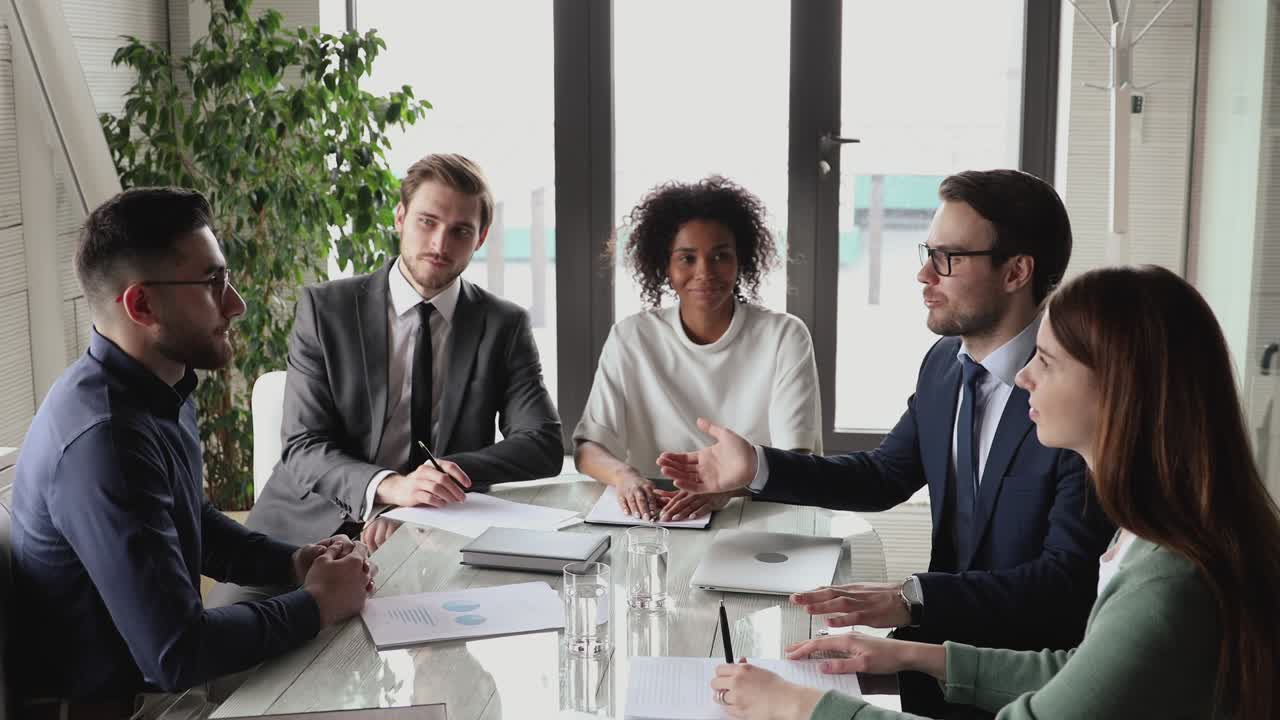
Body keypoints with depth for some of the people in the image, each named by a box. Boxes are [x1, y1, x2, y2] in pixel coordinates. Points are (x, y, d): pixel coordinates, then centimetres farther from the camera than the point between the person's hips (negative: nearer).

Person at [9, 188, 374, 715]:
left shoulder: (161, 390, 1)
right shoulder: (105, 439, -28)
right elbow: (175, 654, -29)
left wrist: (292, 563, 1)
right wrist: (318, 605, -16)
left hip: (154, 676, 8)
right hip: (107, 702, -8)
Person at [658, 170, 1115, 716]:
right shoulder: (944, 363, 2)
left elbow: (1066, 580, -25)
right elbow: (883, 476, 14)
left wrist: (911, 598, -36)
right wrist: (757, 468, 0)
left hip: (1034, 663, -6)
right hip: (948, 632, 7)